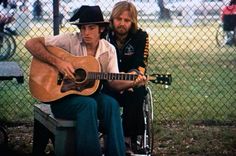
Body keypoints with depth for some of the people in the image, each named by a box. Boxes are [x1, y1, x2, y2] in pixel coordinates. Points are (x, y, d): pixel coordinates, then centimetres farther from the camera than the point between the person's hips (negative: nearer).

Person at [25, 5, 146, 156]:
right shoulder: (70, 40, -10)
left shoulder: (109, 50, 2)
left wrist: (133, 83, -21)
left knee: (111, 103, -28)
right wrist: (57, 62, -24)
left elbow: (114, 82, -1)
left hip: (91, 94, 3)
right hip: (62, 97, -3)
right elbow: (31, 44, -14)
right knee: (88, 104, -34)